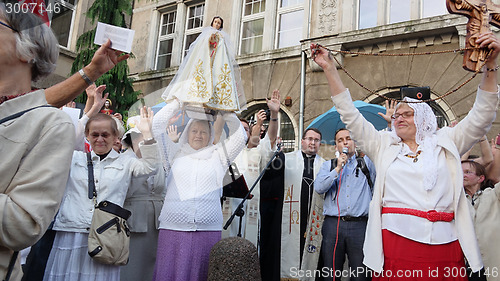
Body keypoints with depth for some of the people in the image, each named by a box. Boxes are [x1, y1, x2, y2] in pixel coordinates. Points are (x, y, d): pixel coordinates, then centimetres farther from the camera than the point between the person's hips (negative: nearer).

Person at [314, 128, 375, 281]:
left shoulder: (366, 163, 15)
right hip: (333, 224, 1)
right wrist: (338, 169, -5)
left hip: (360, 225, 0)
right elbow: (318, 188, -2)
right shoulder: (328, 165, 15)